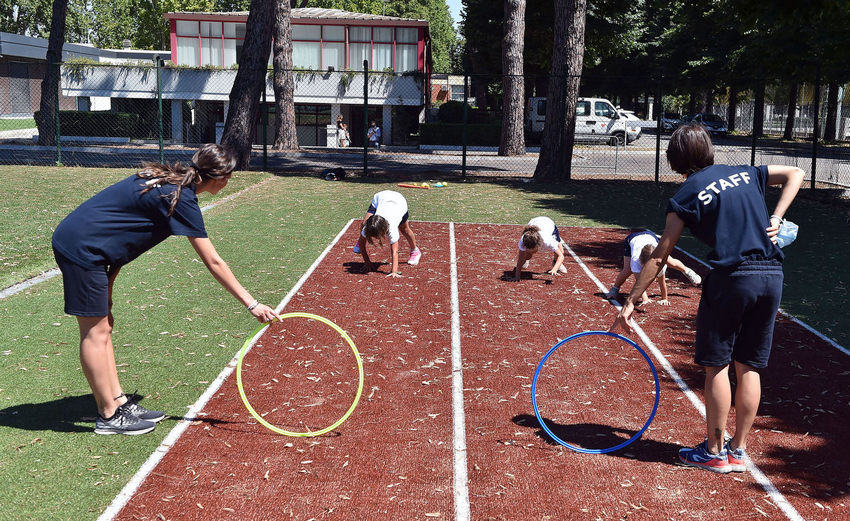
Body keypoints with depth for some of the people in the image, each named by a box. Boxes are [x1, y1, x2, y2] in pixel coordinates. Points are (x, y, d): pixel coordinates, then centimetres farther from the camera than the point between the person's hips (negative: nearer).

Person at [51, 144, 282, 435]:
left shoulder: (166, 180, 9)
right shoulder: (181, 198, -17)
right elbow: (213, 263, -18)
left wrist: (107, 280, 13)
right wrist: (252, 304, -14)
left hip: (77, 242, 10)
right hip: (81, 249, -10)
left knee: (103, 326, 13)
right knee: (95, 331, -1)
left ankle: (118, 402, 22)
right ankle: (109, 417, 8)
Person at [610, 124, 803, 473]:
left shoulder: (686, 196, 1)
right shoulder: (745, 174, 15)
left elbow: (658, 258, 0)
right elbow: (795, 174, 20)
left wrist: (630, 302, 4)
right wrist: (776, 219, 9)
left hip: (731, 277, -5)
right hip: (771, 275, 5)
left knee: (717, 365, 7)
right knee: (748, 366, 12)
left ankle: (715, 452, 13)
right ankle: (738, 451, 19)